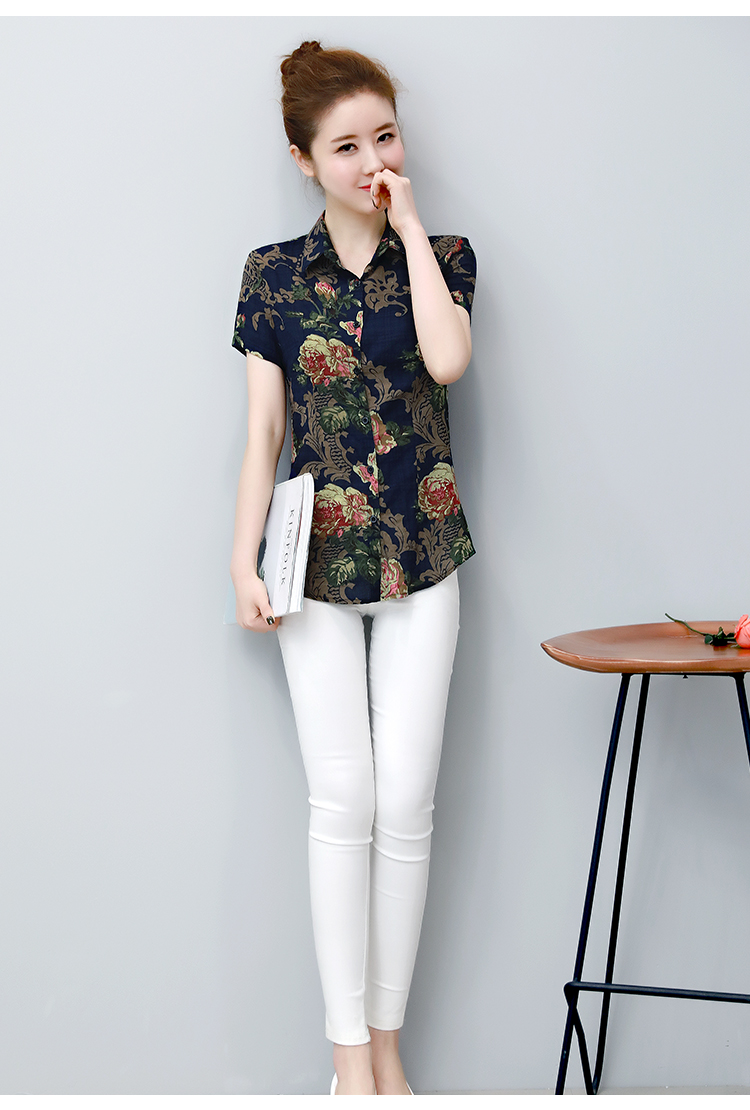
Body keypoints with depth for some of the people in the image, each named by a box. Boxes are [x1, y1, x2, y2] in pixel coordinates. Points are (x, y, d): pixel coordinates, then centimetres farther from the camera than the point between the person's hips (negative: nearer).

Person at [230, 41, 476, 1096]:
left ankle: (387, 1040, 14)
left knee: (407, 802, 1)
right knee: (344, 800, -2)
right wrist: (245, 558, -4)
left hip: (421, 559, 1)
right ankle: (349, 1048, 8)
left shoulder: (442, 255, 5)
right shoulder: (274, 274, 4)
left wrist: (409, 223, -9)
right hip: (319, 563, 0)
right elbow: (264, 430, 3)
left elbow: (446, 359, -18)